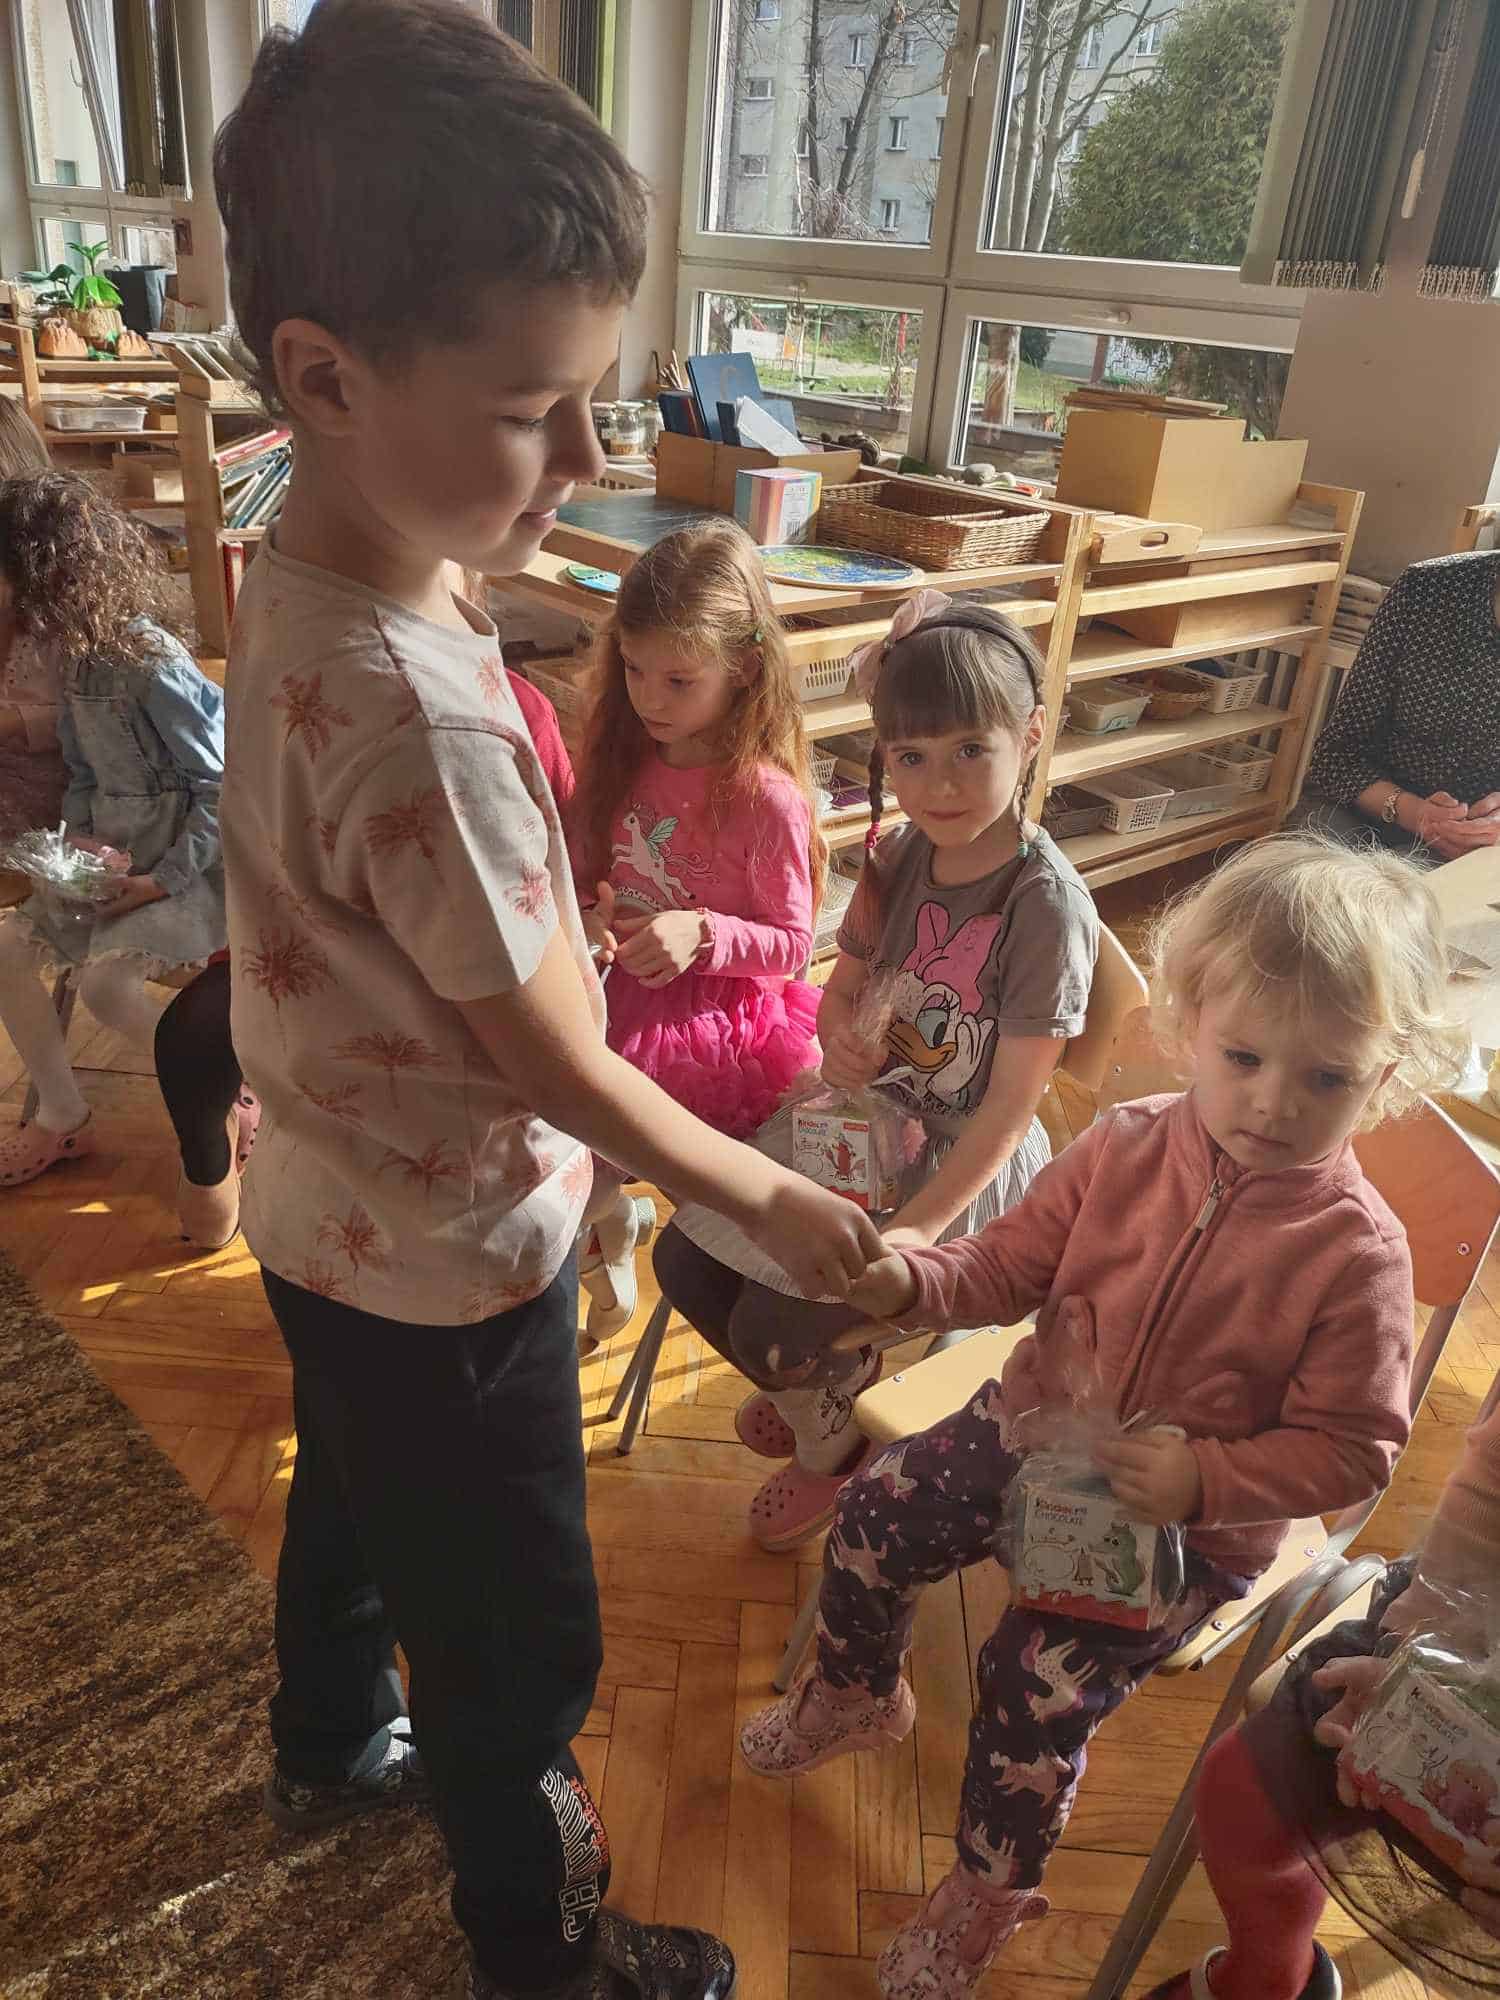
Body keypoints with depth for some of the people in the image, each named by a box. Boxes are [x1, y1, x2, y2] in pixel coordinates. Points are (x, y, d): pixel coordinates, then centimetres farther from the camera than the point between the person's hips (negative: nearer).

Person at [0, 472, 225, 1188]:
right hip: (112, 852, 9)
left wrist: (166, 880, -20)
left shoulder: (152, 666, -23)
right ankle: (61, 1119, 17)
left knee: (105, 979, -19)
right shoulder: (74, 652, 3)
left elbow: (224, 785, -21)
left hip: (187, 860, -8)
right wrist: (79, 835, -4)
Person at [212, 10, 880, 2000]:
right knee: (521, 1649, 16)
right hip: (454, 1264, -9)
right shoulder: (422, 716, -35)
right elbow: (560, 1074, -23)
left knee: (352, 1502, 33)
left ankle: (333, 1745, 62)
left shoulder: (295, 571, -7)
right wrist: (772, 1200, -11)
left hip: (328, 1215, 9)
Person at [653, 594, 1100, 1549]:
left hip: (962, 1164, -6)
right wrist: (839, 1030, -16)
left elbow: (1012, 1105, -20)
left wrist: (916, 1231, -24)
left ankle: (829, 1442, 23)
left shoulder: (1047, 905, -24)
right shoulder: (901, 857, -6)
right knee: (686, 1261, 3)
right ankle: (836, 1379, 30)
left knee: (771, 1328, -14)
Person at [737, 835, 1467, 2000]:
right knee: (872, 1520, 2)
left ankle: (990, 1891, 21)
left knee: (1040, 1682, -13)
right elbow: (1013, 1265, -1)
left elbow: (1354, 1449, -14)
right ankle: (857, 1696, 37)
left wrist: (1201, 1480, -27)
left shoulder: (1358, 1251, -20)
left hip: (1195, 1521, -4)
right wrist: (913, 1282, -21)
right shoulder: (1126, 1148, -11)